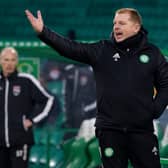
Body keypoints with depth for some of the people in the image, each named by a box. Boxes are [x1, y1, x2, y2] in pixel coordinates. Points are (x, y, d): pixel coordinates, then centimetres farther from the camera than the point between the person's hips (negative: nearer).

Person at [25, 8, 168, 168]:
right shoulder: (102, 50, 4)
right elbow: (69, 48, -5)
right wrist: (43, 32, -16)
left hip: (142, 129, 0)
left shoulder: (152, 53, 4)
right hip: (110, 129, 0)